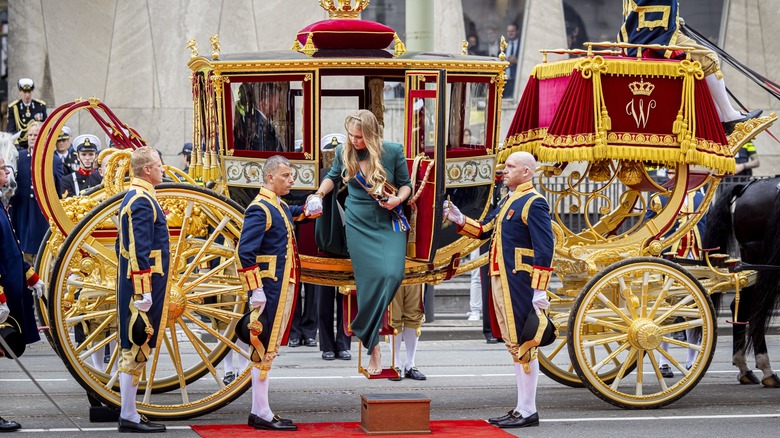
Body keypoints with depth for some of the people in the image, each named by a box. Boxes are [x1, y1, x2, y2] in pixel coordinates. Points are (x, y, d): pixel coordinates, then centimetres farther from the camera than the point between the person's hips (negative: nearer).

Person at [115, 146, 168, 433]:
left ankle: (129, 415, 16)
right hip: (144, 283, -11)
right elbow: (140, 251, -21)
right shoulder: (143, 201, -16)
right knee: (136, 348, -7)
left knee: (134, 349, 12)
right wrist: (143, 292, -23)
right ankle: (129, 417, -3)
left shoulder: (133, 198, 16)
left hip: (132, 283, 11)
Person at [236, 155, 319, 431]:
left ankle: (259, 412, 18)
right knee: (265, 349, -6)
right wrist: (255, 290, -23)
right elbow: (245, 252, -21)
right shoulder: (260, 209, -14)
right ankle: (262, 415, -3)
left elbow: (292, 214, 41)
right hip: (270, 289, -10)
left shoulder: (279, 207, 14)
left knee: (267, 348, 12)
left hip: (283, 288, 10)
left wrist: (306, 210, 20)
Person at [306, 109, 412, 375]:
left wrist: (398, 199, -16)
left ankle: (364, 330, 3)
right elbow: (333, 177, 17)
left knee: (392, 274, -18)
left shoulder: (393, 151, -7)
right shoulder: (344, 152, -2)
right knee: (370, 279, -7)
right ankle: (373, 347, 4)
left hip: (389, 222, 0)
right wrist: (319, 194, 0)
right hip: (359, 225, 0)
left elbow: (405, 183, 4)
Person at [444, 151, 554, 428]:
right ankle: (521, 408, 19)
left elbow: (544, 249, -18)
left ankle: (528, 412, -1)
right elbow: (484, 229, 24)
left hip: (520, 282, -10)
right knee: (514, 344, 13)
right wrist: (459, 220, 6)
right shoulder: (507, 201, 18)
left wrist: (539, 290, -22)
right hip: (501, 281, 10)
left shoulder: (534, 203, -12)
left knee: (523, 344, -6)